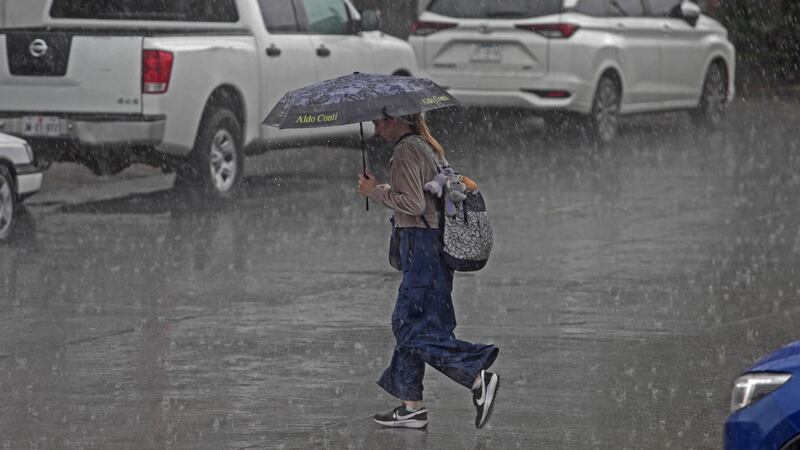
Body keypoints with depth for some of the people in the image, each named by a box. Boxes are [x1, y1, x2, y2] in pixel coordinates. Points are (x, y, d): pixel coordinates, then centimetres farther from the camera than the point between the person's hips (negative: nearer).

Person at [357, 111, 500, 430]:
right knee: (407, 323, 13)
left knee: (418, 330, -8)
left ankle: (478, 379, -14)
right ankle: (412, 407, 15)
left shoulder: (406, 151, -13)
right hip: (436, 240, 10)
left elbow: (414, 203, -21)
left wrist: (375, 192, -12)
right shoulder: (428, 147, 16)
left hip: (420, 244, -10)